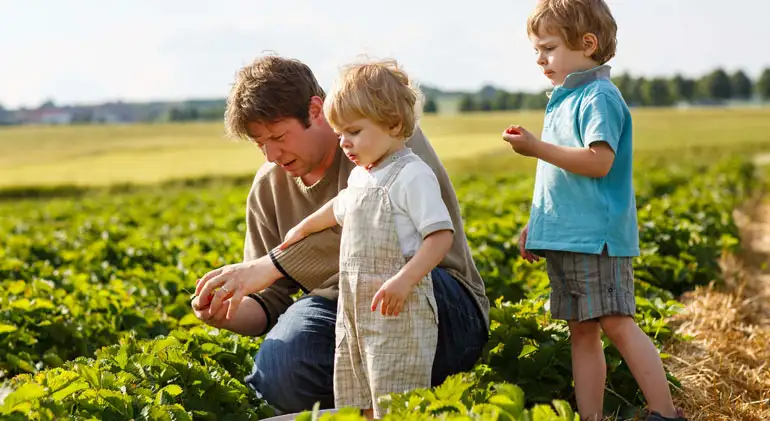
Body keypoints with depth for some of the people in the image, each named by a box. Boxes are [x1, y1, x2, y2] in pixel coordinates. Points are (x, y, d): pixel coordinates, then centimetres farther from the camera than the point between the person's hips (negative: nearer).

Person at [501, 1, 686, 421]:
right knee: (581, 331, 9)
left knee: (617, 324, -11)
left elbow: (599, 162, -23)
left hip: (597, 237, -9)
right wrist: (536, 224, 24)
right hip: (564, 240, 9)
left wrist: (537, 147, -22)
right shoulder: (563, 100, 18)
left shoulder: (599, 96, -10)